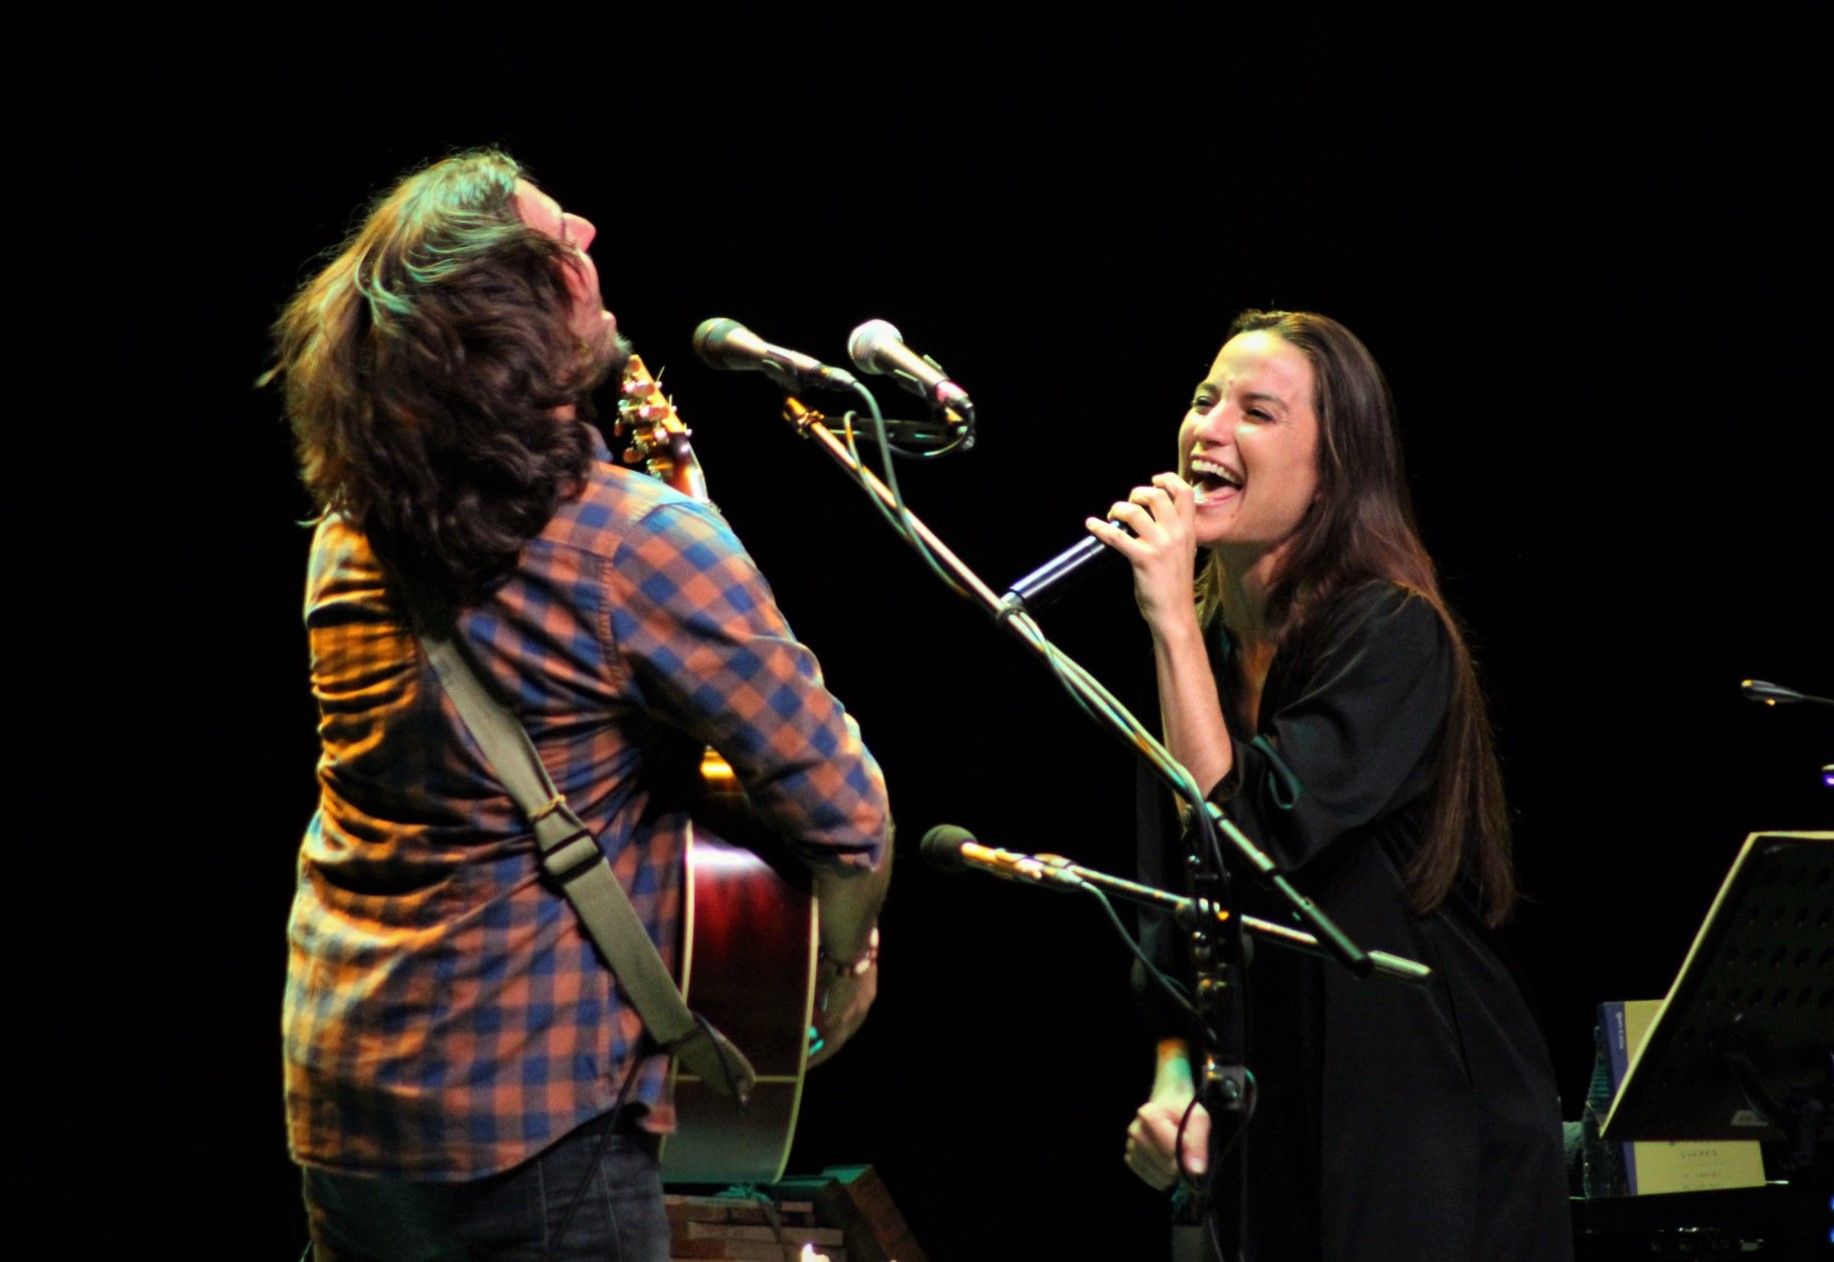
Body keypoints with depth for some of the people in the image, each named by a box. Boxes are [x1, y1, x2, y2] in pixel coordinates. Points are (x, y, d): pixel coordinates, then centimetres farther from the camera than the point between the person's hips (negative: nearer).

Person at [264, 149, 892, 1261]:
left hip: (336, 1097, 7)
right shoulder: (640, 543, -19)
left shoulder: (349, 534, 1)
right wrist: (840, 971, 2)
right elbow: (844, 809, -16)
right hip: (532, 1115, -7)